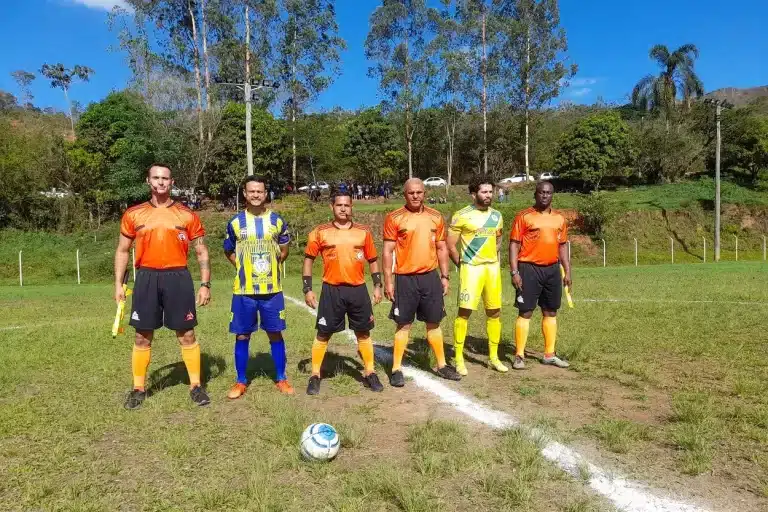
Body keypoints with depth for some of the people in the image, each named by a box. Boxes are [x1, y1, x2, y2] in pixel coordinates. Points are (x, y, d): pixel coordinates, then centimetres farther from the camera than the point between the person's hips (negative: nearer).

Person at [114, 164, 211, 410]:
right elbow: (122, 251, 13)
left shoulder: (187, 215, 2)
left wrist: (205, 284, -2)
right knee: (142, 337, 8)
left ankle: (196, 386, 17)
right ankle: (138, 388, 24)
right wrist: (118, 284, 6)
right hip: (147, 278, 1)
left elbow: (201, 252, 5)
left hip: (178, 277, -1)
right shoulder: (133, 214, 7)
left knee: (186, 335, 4)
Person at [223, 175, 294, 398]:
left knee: (275, 333, 7)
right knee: (242, 335, 5)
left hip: (272, 289, 0)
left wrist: (271, 265, 4)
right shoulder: (235, 222, 1)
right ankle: (241, 382, 20)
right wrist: (243, 267, 3)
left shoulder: (277, 220, 2)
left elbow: (284, 250, 15)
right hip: (243, 290, 0)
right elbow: (228, 252, 14)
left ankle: (281, 378, 21)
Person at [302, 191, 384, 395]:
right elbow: (308, 259, 3)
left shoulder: (364, 231, 5)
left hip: (358, 290, 2)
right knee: (323, 334, 5)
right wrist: (307, 289, -2)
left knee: (363, 333, 11)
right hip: (332, 290, -2)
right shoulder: (320, 232, -1)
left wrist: (377, 285, 6)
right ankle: (315, 376, 18)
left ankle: (369, 374, 24)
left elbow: (373, 260, 12)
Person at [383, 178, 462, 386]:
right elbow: (388, 251, -5)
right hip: (405, 279, -3)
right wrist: (388, 281, -9)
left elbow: (441, 248, 12)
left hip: (430, 277, 4)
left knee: (434, 323, 13)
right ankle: (396, 369, 13)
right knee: (404, 324, 3)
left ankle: (442, 365, 25)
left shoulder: (436, 217, 7)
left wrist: (445, 276, 9)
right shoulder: (394, 218, -5)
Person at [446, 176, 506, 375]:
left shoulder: (496, 215, 10)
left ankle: (493, 357, 21)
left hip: (493, 268, 6)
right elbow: (450, 246, -5)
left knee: (494, 312, 9)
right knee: (464, 311, -6)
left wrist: (494, 261, 15)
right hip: (471, 268, -5)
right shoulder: (462, 216, -8)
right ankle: (459, 358, 5)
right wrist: (462, 265, -2)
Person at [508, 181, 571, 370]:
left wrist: (567, 271, 11)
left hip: (552, 270, 6)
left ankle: (549, 354, 22)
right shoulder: (524, 217, -4)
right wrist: (514, 272, -14)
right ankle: (519, 356, 4)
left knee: (551, 312, 11)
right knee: (525, 312, -3)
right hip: (530, 269, -5)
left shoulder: (559, 218, 11)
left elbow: (562, 245, 16)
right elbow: (514, 244, -7)